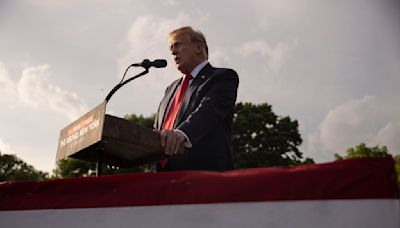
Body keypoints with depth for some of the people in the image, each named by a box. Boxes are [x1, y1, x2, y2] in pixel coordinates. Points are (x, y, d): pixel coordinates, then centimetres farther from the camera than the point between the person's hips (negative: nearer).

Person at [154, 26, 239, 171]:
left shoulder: (224, 77, 2)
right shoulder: (172, 88, 24)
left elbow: (210, 109, -18)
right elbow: (157, 129, 22)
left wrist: (182, 132, -37)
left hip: (205, 172, -6)